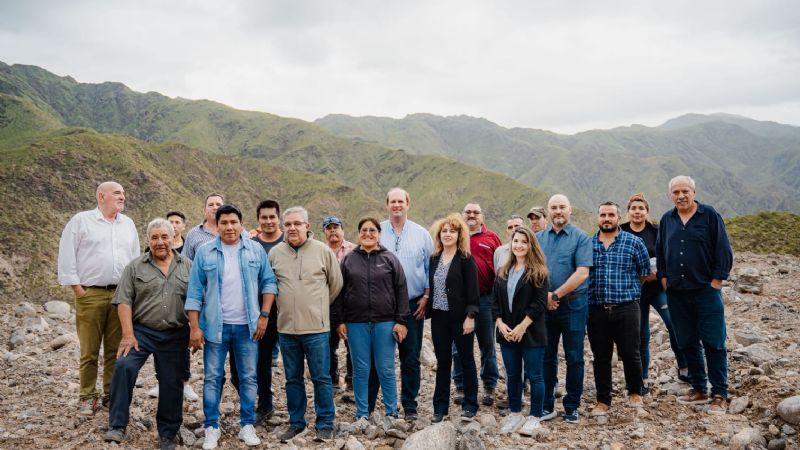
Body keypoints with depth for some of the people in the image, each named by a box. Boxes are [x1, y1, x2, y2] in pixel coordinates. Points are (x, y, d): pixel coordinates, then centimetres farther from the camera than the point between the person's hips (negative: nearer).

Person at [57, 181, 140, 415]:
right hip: (90, 295, -3)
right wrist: (77, 288, -6)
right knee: (89, 349, 0)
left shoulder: (128, 224, 15)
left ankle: (112, 394, 16)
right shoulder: (81, 220, 2)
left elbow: (136, 258, 19)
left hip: (121, 295, 4)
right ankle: (88, 396, 11)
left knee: (115, 349, 6)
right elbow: (67, 256, -1)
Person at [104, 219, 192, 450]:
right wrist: (128, 334, -12)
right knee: (124, 366, -23)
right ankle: (117, 427, -11)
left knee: (172, 385, 4)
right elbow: (124, 301, -3)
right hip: (141, 332, -1)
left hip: (175, 336, 1)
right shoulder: (135, 267, 3)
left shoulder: (188, 267, 6)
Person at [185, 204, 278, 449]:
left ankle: (247, 425, 19)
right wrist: (194, 328, -6)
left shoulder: (256, 250, 1)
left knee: (248, 377, 7)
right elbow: (195, 292, -1)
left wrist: (264, 315, -4)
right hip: (215, 326, -1)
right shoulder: (204, 252, -1)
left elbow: (269, 283, 4)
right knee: (212, 378, 6)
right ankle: (211, 427, 17)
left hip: (247, 326, 1)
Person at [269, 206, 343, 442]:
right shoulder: (275, 253, 3)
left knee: (321, 378, 4)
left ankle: (325, 424, 17)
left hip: (316, 327, -3)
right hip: (286, 326, 3)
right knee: (293, 379, 14)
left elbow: (336, 284, 5)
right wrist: (287, 305, 12)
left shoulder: (323, 251, -4)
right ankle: (296, 422, 27)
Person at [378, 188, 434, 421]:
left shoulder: (421, 234, 5)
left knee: (411, 357, 7)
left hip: (413, 305, 1)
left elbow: (431, 268, 8)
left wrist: (426, 297, 0)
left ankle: (409, 405, 19)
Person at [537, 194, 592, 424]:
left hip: (573, 304, -3)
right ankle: (546, 405, 19)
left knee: (574, 358, 5)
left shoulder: (580, 237, -4)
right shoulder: (538, 238, 8)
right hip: (544, 305, 3)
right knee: (546, 357, 9)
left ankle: (572, 407, 17)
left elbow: (582, 273, -13)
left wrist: (555, 295, -15)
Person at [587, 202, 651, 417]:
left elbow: (645, 272, 9)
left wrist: (626, 289, 11)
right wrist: (594, 291, 7)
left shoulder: (634, 242, 2)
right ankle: (603, 400, 21)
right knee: (601, 357, 8)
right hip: (596, 309, 2)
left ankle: (635, 392, 28)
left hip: (626, 308, -2)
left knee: (630, 354, 3)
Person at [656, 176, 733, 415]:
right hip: (677, 292, 5)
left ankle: (720, 395, 5)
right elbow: (660, 252, 17)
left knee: (713, 343, -3)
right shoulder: (667, 220, 10)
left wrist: (717, 280, -8)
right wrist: (663, 277, 8)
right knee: (687, 343, 10)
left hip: (706, 290, -5)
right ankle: (699, 390, 22)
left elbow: (723, 250, -4)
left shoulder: (709, 215, -3)